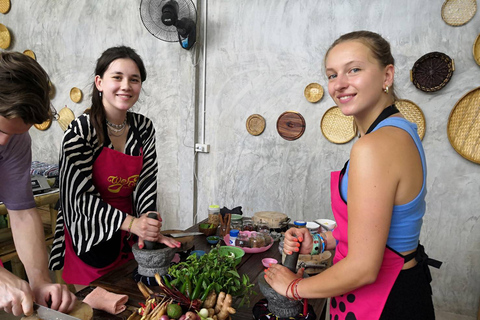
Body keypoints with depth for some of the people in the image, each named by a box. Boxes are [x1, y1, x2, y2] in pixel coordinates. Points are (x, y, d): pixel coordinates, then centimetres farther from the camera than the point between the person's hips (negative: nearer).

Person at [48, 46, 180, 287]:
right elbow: (80, 195, -18)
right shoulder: (81, 130, -16)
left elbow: (145, 185, -2)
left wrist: (148, 229, -14)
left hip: (127, 240, 4)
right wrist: (131, 222, -27)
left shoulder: (144, 128, -2)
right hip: (88, 240, -4)